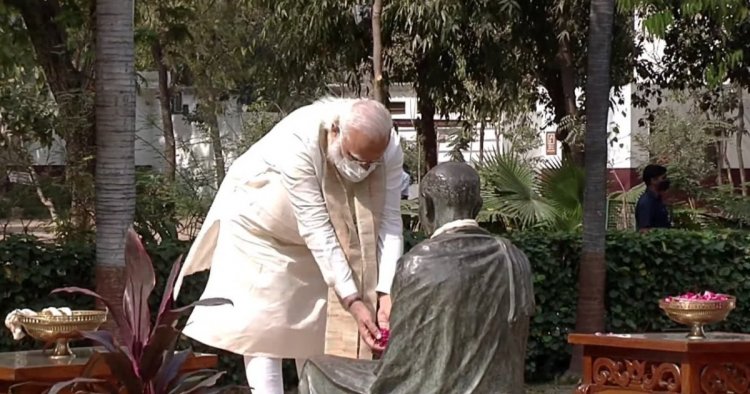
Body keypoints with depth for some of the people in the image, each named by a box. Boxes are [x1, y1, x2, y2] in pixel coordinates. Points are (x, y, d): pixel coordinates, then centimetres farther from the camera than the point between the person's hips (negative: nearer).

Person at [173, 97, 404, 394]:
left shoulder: (389, 150, -26)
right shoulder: (299, 143, -40)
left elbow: (389, 224, -23)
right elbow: (318, 230, -38)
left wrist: (386, 293, -36)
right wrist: (353, 301, -39)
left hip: (315, 239, 5)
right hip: (261, 227, -4)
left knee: (319, 325, 5)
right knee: (263, 325, -8)